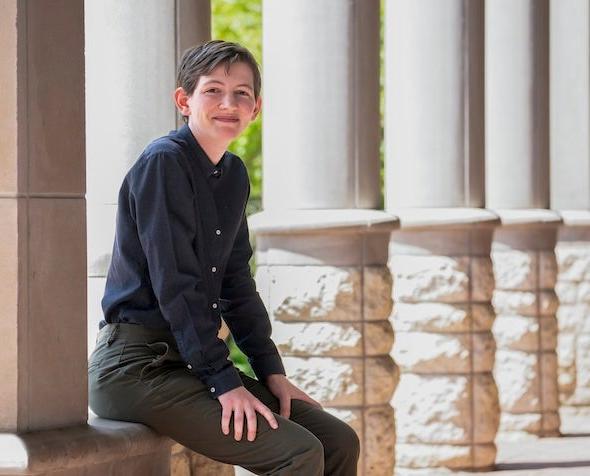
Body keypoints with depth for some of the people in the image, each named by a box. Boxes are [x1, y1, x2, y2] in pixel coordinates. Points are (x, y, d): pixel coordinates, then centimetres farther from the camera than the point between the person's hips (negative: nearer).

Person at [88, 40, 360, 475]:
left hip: (191, 359, 9)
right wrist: (223, 381, -20)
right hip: (136, 366, -9)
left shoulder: (234, 175, 14)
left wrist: (271, 370, 11)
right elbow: (175, 284, -18)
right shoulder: (164, 163, -12)